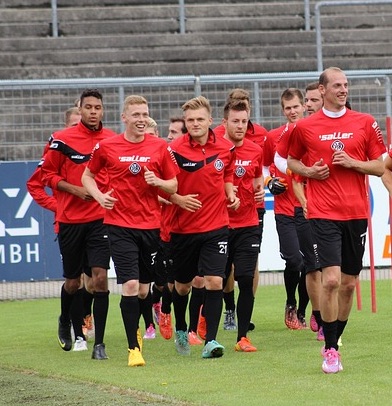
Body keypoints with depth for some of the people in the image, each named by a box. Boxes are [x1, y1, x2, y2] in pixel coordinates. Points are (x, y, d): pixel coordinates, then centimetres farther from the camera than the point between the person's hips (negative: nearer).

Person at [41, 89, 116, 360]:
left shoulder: (113, 140, 2)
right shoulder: (63, 140, -4)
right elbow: (48, 174, 1)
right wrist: (75, 190, -11)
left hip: (101, 218, 0)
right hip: (70, 219, 0)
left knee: (100, 277, -13)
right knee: (73, 281, 11)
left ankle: (99, 342, -9)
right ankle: (66, 321, 42)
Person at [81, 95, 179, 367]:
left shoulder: (160, 147, 2)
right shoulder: (106, 147, -1)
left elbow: (173, 186, 8)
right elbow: (88, 176, 13)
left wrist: (157, 182, -13)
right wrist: (99, 196, -6)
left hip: (150, 225, 2)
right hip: (120, 225, -2)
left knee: (144, 289, 9)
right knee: (130, 285, -13)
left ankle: (135, 330, 37)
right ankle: (134, 348, -6)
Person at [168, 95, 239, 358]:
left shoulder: (226, 148, -1)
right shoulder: (175, 150, -11)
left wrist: (231, 195, 0)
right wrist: (178, 199, -21)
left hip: (216, 226, 1)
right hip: (183, 227, -1)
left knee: (214, 281, -13)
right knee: (182, 285, 14)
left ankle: (211, 340, -9)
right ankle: (181, 330, 39)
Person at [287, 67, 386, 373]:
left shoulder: (365, 123, 5)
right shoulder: (305, 127, 3)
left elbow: (380, 167, 7)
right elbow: (292, 161, 18)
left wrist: (353, 162, -9)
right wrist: (309, 171, -2)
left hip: (356, 213, 3)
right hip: (323, 213, -3)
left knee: (349, 282, 7)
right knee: (331, 278, -15)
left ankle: (335, 342, 22)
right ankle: (330, 351, -8)